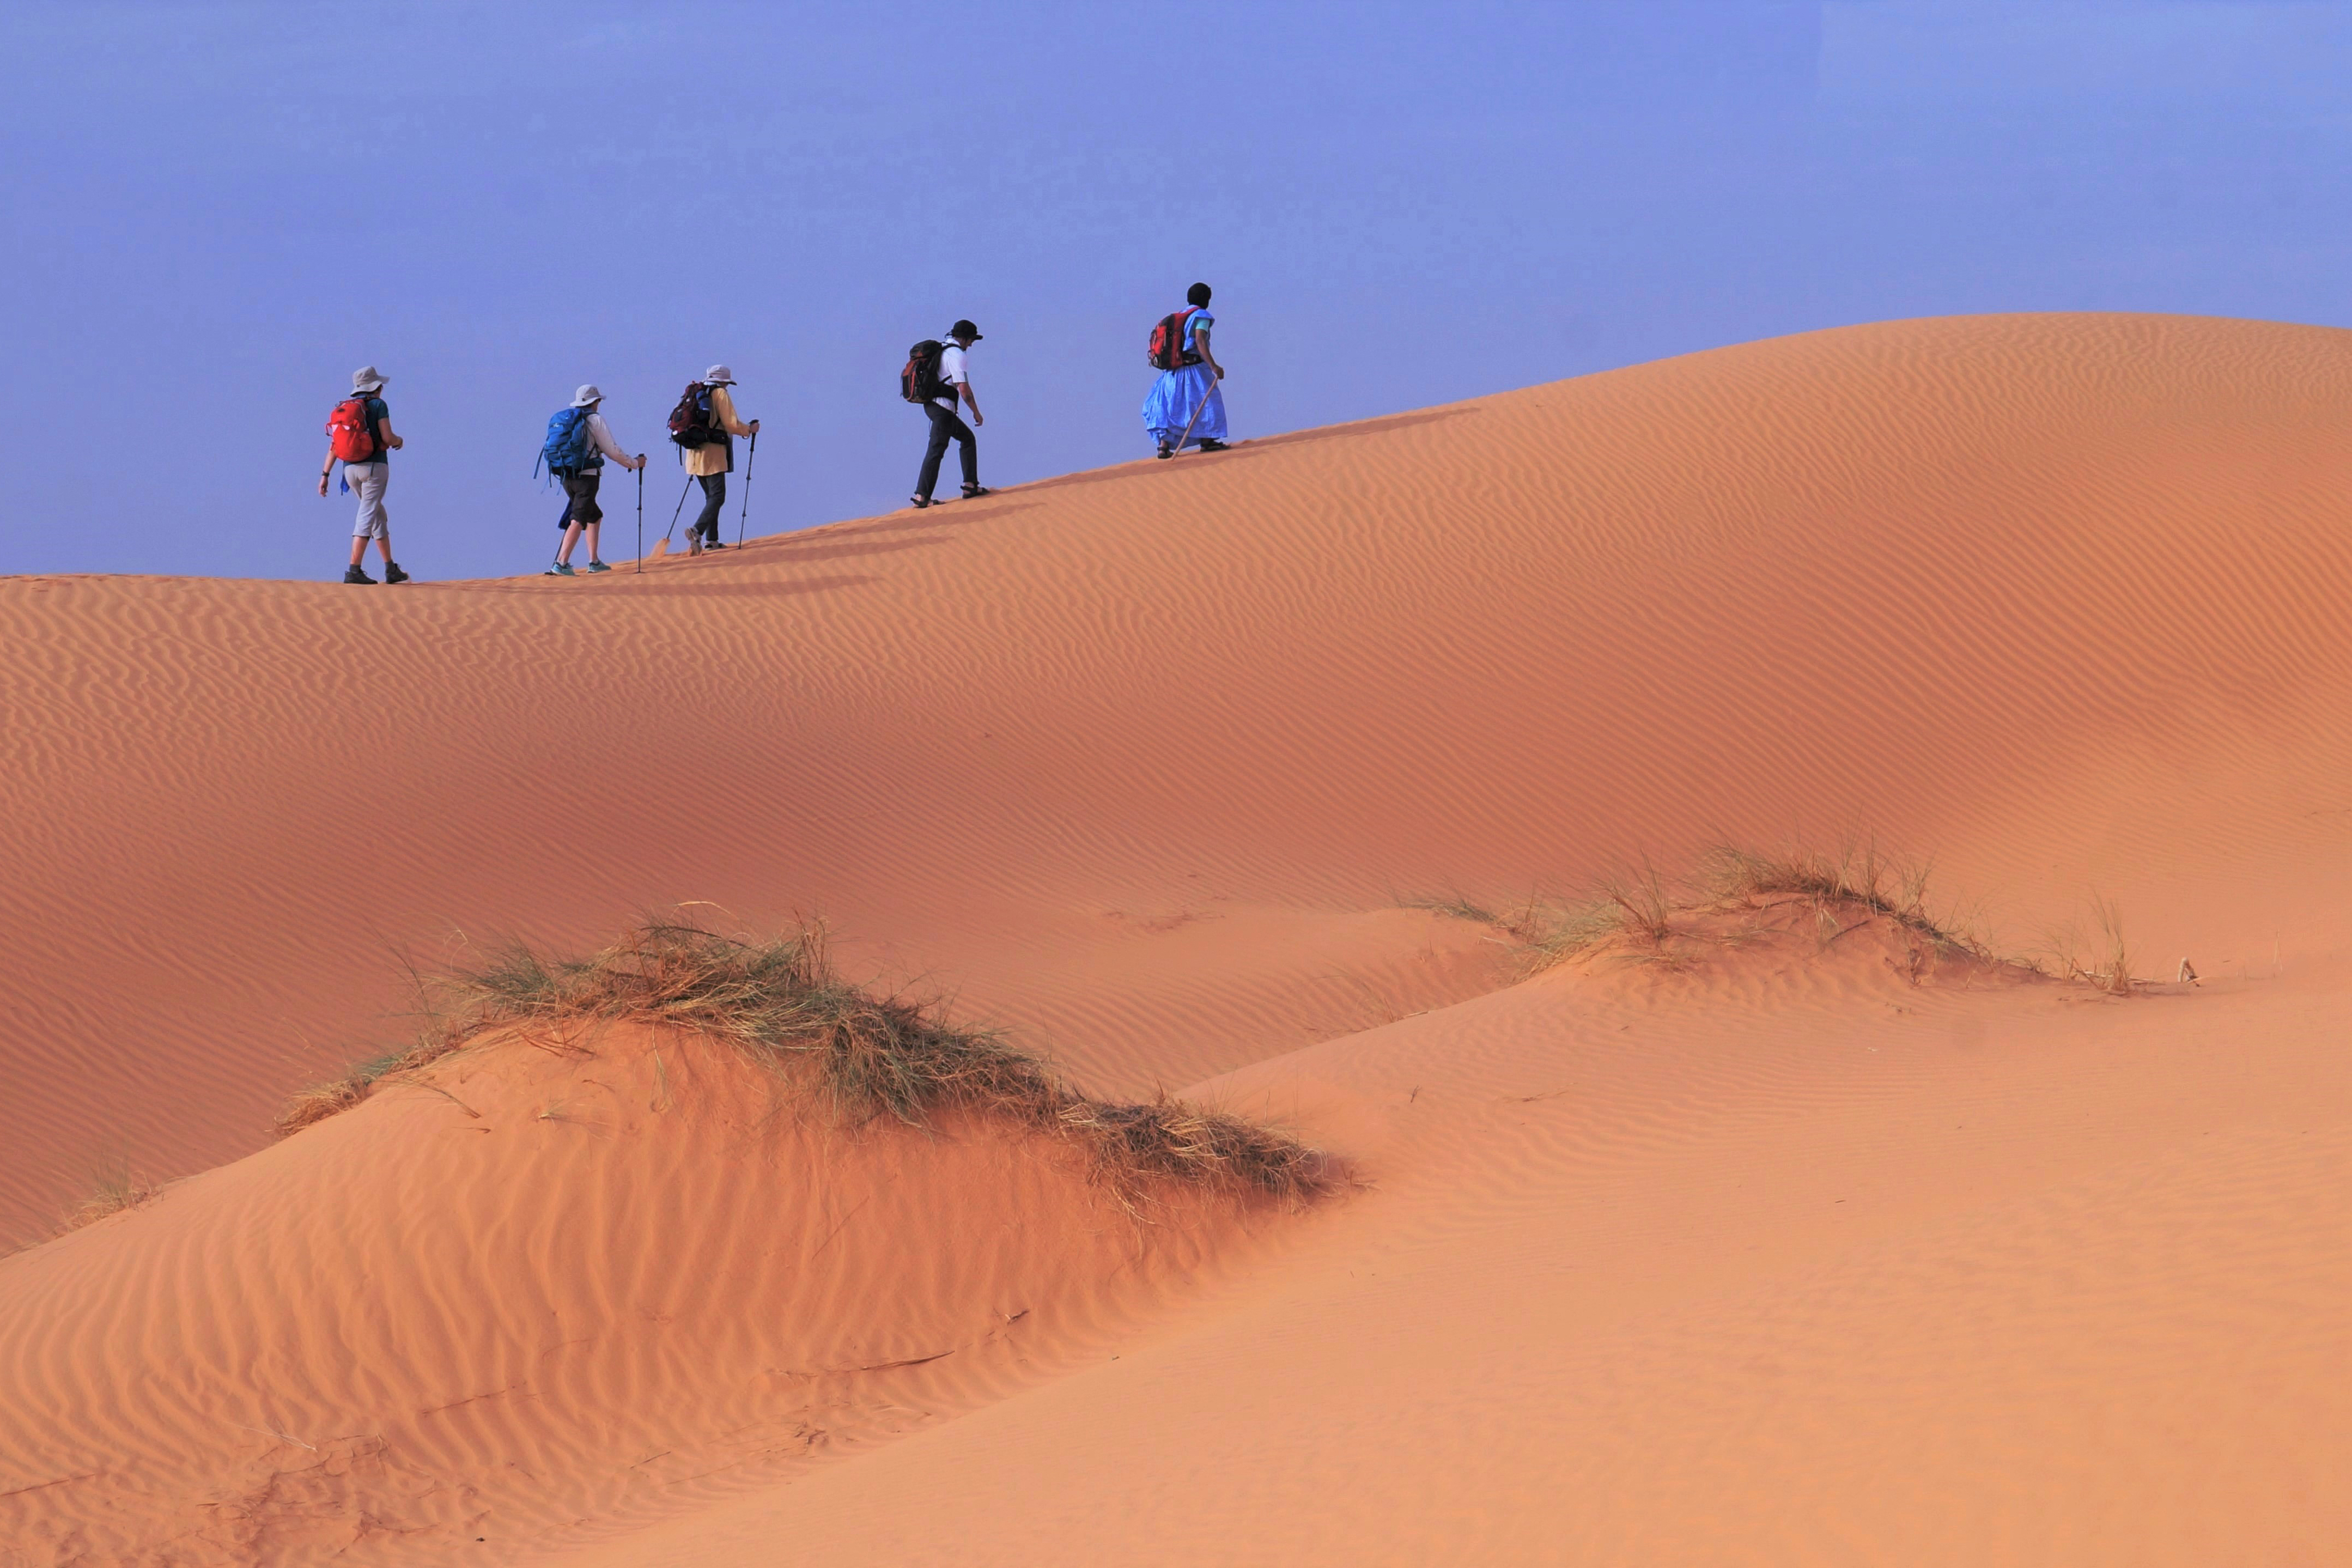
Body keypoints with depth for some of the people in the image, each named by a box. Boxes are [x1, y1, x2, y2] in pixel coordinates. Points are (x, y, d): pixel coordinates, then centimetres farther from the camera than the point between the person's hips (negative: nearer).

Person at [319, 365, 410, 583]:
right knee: (367, 516, -9)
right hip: (374, 466, -6)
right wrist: (399, 441, 14)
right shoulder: (378, 405, -2)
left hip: (350, 468, 6)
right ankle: (354, 571, -19)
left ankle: (391, 569, 22)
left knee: (379, 515, 18)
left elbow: (334, 445, 8)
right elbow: (387, 438, -9)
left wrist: (325, 475, 7)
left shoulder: (344, 408, 13)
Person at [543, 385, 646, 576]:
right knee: (578, 520, -11)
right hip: (587, 476, -7)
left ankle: (594, 561, 22)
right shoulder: (595, 420, -4)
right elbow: (612, 450, -3)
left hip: (566, 476, 7)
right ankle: (561, 564, -23)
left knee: (594, 516, 22)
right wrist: (634, 463, 11)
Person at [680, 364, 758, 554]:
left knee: (711, 496, 16)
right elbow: (731, 424, -11)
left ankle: (711, 540, 10)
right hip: (713, 453, -7)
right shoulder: (721, 394, -5)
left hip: (694, 453, 7)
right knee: (717, 497, -10)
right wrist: (750, 430, 6)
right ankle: (697, 530, -30)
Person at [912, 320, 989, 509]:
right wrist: (976, 413, -8)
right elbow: (964, 389, -16)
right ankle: (922, 496, -15)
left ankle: (970, 485, 15)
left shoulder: (940, 350, 19)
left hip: (931, 405, 10)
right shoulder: (957, 354, -10)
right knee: (936, 450, -11)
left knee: (967, 438, 19)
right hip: (943, 407, -10)